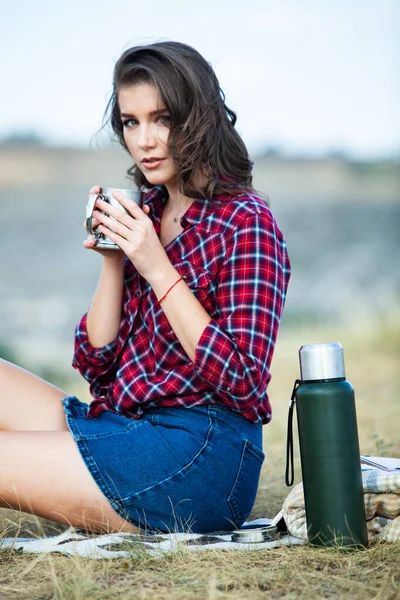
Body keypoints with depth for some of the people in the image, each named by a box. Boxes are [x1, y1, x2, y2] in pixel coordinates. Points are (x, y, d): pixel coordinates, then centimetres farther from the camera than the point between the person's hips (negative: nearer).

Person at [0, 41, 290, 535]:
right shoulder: (147, 214, 11)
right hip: (122, 428, 8)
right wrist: (112, 262, -3)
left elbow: (244, 381, -16)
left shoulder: (244, 222, -8)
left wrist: (157, 268, -18)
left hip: (203, 455, -8)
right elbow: (96, 366, 11)